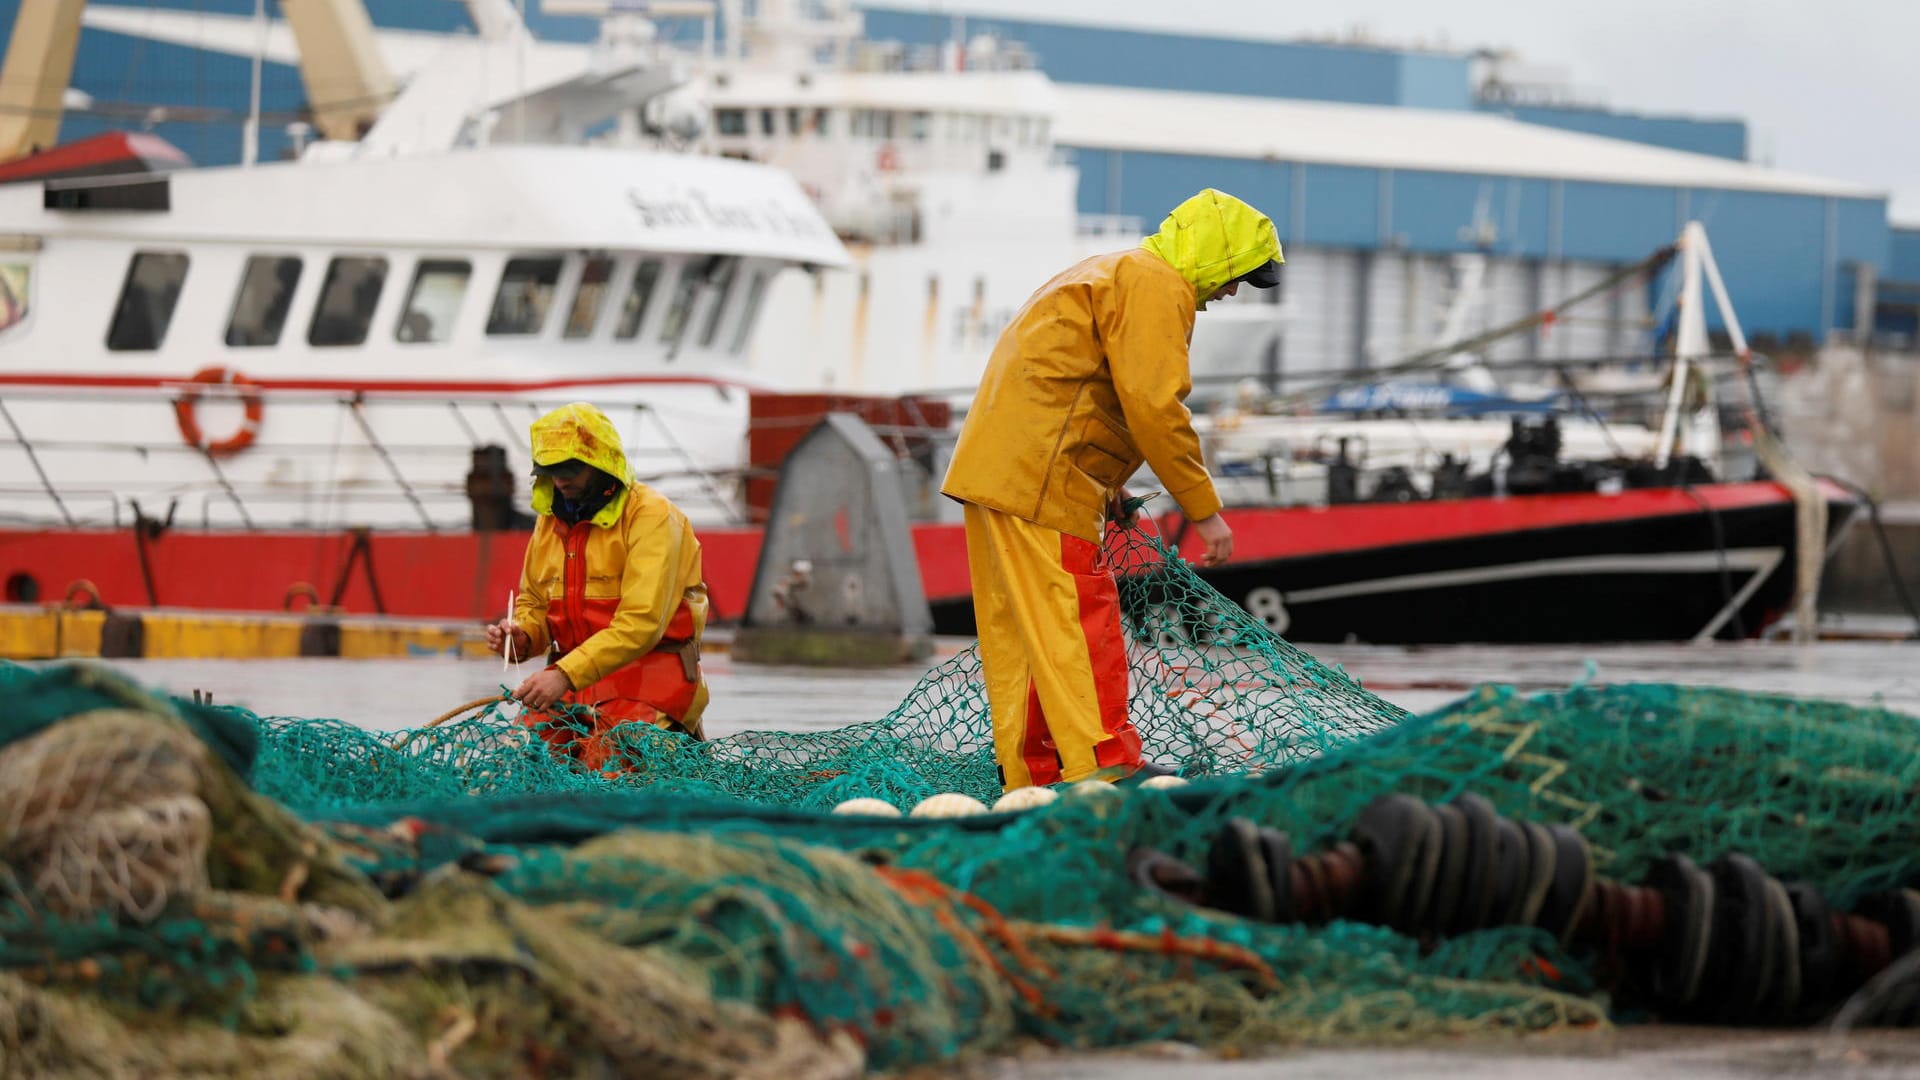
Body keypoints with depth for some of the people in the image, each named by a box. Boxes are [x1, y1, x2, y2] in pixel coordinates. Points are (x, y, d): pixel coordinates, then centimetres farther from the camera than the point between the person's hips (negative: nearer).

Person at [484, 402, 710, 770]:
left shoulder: (651, 515, -11)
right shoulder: (551, 519, 12)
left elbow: (640, 624, -21)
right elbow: (535, 604, 23)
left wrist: (566, 674, -28)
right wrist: (521, 636, -2)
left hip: (648, 678, -6)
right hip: (573, 682, 6)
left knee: (608, 770, -27)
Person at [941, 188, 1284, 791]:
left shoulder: (1112, 275, 26)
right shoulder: (1157, 288, -8)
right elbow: (1154, 405, -18)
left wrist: (1105, 486, 20)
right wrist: (1203, 509, -13)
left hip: (993, 467, 10)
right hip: (1038, 477, -10)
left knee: (1020, 626, 10)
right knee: (1078, 618, -12)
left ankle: (1030, 774, 13)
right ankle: (1101, 765, -16)